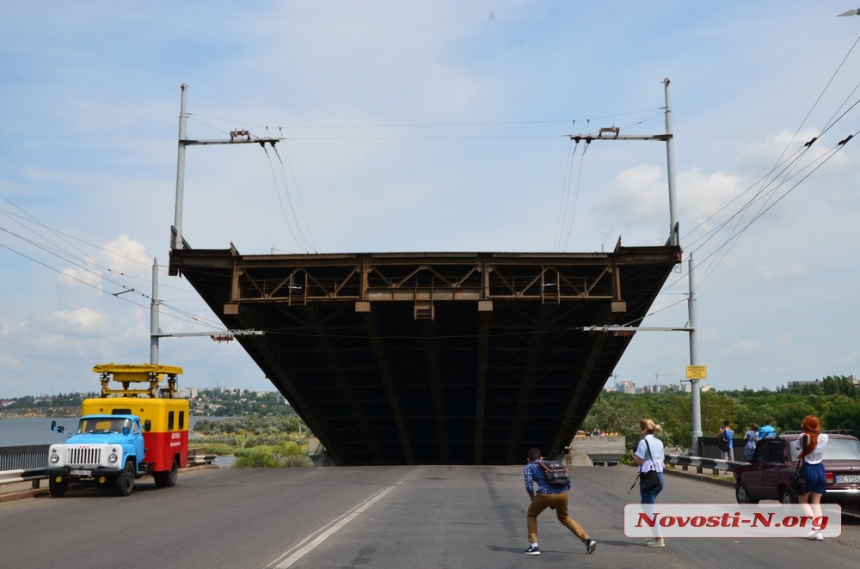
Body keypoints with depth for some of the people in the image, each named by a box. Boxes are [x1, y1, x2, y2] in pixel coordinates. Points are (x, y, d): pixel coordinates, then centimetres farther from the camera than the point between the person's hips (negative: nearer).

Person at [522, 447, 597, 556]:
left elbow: (529, 486, 0)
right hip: (563, 493, 5)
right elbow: (568, 484, 26)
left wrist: (533, 499, 17)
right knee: (564, 517, 30)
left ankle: (534, 546, 13)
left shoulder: (528, 467, 16)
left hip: (546, 493, -5)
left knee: (531, 515, 22)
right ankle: (587, 540, 19)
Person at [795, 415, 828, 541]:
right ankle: (818, 531, 1)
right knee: (816, 502, 13)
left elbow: (797, 446, 8)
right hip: (820, 470, 3)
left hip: (808, 469, -3)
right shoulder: (824, 437, -2)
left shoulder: (804, 437, -10)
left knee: (803, 500, 11)